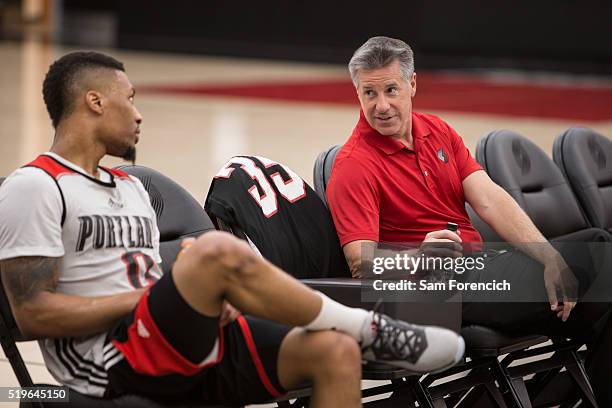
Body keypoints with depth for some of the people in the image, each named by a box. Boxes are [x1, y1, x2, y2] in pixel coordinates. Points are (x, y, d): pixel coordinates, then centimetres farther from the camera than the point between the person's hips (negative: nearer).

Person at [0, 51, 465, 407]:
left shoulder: (130, 187, 25)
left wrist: (206, 297, -1)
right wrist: (143, 298, -11)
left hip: (183, 350, 9)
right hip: (112, 364, -9)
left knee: (335, 352, -11)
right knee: (219, 251, -31)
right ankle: (369, 330, -11)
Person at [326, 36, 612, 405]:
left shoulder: (438, 131, 10)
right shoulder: (354, 165, -12)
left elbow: (491, 201, 0)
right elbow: (361, 264, -20)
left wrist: (551, 258, -13)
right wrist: (418, 257, -40)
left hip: (479, 259, 8)